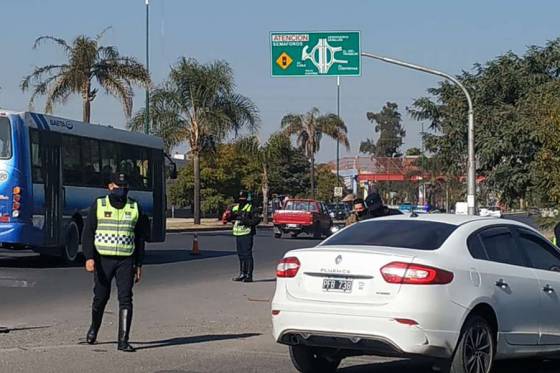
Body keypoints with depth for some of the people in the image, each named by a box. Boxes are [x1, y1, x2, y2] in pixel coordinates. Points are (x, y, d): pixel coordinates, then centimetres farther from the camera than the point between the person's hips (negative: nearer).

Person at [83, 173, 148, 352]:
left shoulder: (135, 208, 7)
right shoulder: (98, 206, 1)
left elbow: (140, 238, 12)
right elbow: (88, 233, -2)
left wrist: (139, 265, 9)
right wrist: (89, 257, -14)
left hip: (126, 261, 1)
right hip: (103, 259, -1)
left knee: (126, 299, -9)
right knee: (100, 297, 9)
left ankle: (123, 341, -9)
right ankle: (94, 327, 38)